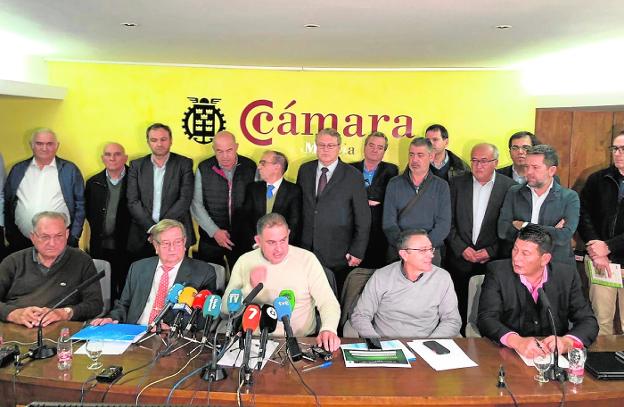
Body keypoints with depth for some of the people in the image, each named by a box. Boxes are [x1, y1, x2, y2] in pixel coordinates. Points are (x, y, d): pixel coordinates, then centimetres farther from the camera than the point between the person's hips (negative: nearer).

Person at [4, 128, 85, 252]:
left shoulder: (70, 170, 2)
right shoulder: (18, 169, 10)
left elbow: (80, 204, 1)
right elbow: (7, 202, 13)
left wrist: (74, 237, -4)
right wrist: (9, 234, 8)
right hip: (22, 242, 3)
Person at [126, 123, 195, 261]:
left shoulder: (184, 164, 3)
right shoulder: (136, 165, 9)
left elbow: (185, 199, -6)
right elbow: (132, 201, 1)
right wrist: (152, 228, -12)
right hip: (142, 237, 2)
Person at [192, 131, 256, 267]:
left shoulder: (250, 167, -2)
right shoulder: (203, 169, -2)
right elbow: (196, 204, -2)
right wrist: (214, 231, -11)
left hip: (243, 238, 0)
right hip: (210, 238, 0)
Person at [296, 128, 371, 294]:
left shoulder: (353, 176, -3)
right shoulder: (305, 170, 9)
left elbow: (363, 218, -2)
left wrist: (357, 252, -5)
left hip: (338, 255, -3)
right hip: (306, 249, 3)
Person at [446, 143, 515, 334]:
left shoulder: (509, 187, 0)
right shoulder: (458, 183, 5)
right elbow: (449, 221, 3)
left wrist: (491, 251, -8)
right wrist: (461, 248, -6)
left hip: (493, 261, -1)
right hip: (460, 259, 2)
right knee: (460, 312, 5)